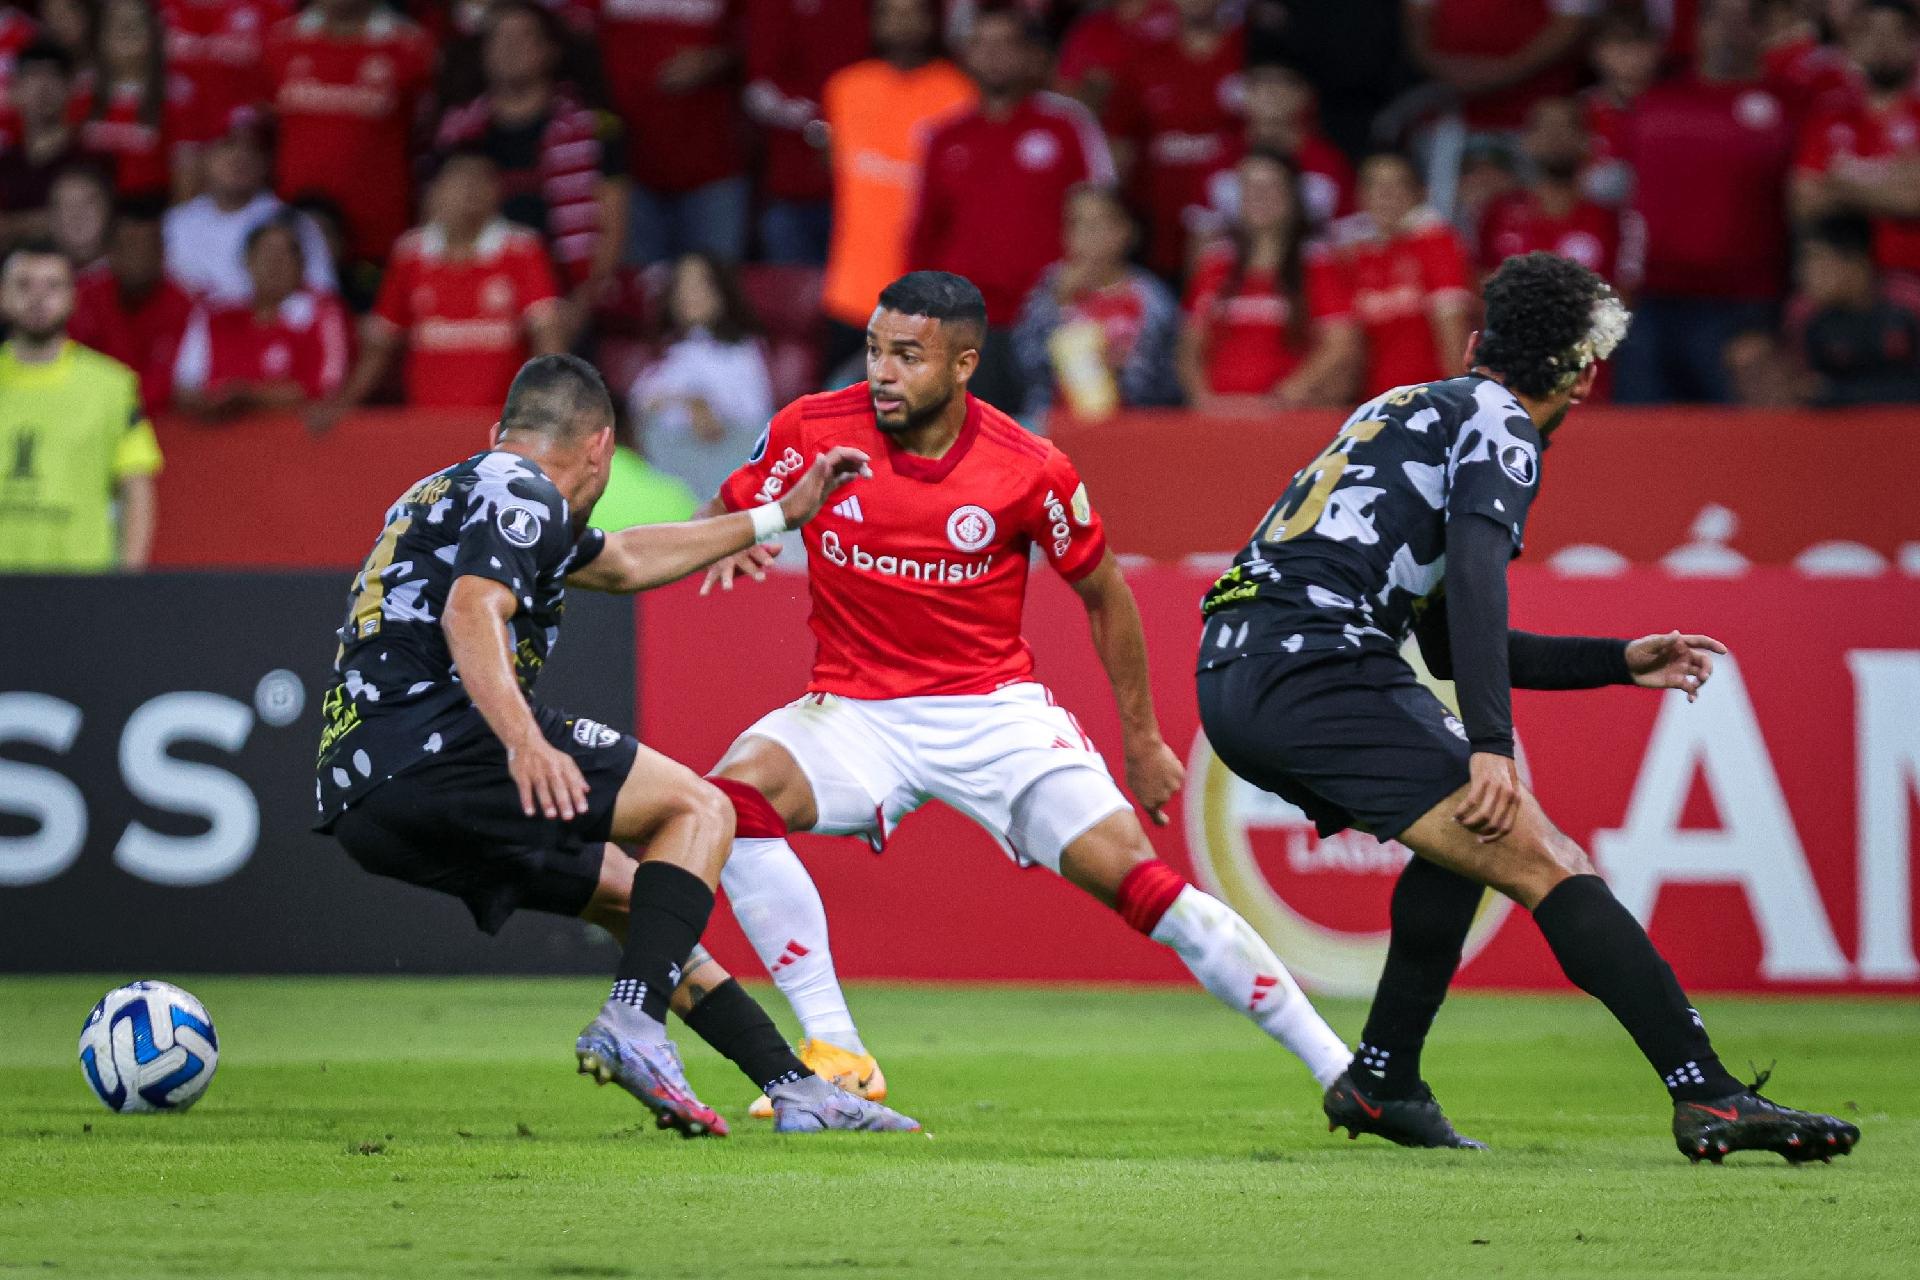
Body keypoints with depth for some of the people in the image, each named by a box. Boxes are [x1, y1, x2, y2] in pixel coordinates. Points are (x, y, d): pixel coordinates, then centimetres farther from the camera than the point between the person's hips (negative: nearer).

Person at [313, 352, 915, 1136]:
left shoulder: (459, 492, 31)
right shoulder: (523, 495, -1)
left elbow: (625, 562, 43)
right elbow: (471, 612, -21)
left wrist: (780, 517, 49)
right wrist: (524, 742, -35)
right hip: (440, 750, -10)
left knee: (630, 893, 19)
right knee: (698, 810, -2)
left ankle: (793, 1086, 16)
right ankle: (633, 1024, -21)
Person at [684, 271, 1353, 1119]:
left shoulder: (1029, 471, -10)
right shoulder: (812, 431, -8)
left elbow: (1103, 594, 6)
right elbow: (724, 515, 7)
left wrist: (1142, 740, 11)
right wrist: (729, 545, -18)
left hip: (994, 712, -1)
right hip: (856, 714, 1)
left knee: (1138, 879, -15)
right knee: (735, 797, -29)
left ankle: (1336, 1067, -4)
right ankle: (836, 1055, -21)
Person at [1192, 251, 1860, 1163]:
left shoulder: (1416, 408, 28)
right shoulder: (1496, 424, 1)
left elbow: (1449, 641, 34)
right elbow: (1475, 574, -18)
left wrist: (1618, 662, 35)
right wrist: (1490, 745, -25)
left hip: (1233, 677, 9)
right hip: (1318, 671, -9)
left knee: (1464, 834, 29)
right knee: (1545, 864, -13)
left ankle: (1381, 1082, 28)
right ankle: (1710, 1098, -22)